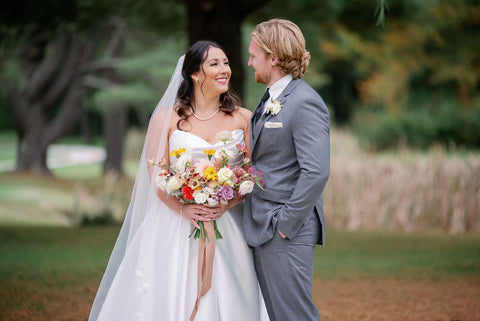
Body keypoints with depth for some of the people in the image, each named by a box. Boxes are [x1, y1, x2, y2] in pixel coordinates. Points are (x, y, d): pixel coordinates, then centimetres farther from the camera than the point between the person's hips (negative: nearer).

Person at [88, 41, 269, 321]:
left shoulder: (244, 119, 8)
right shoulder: (167, 118, 4)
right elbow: (156, 175, -1)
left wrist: (226, 205, -15)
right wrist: (184, 208, -17)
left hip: (227, 225, 1)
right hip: (174, 228, -1)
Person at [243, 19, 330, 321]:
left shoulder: (305, 103, -15)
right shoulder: (271, 100, 16)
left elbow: (316, 172, -23)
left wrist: (286, 224, -18)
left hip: (287, 233, -10)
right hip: (262, 229, 10)